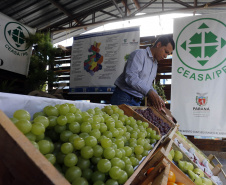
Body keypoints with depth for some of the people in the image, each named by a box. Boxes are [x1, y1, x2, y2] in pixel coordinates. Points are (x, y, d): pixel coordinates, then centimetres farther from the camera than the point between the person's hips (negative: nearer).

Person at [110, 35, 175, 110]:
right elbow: (131, 77, -24)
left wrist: (157, 98, 5)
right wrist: (149, 92, -33)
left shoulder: (155, 64, 19)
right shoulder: (139, 54, -9)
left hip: (137, 102, 8)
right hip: (124, 99, -8)